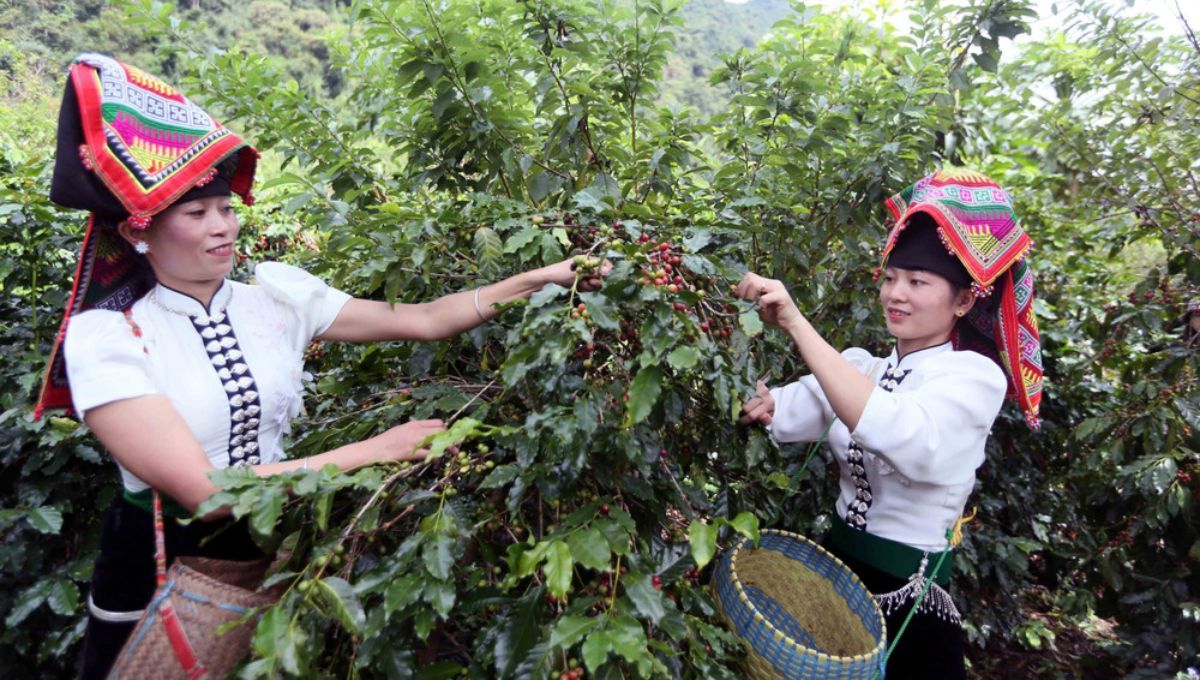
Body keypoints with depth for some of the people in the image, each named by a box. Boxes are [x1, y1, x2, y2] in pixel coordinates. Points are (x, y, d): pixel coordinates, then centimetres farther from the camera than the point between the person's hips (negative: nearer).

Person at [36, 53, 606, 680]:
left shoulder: (276, 293, -7)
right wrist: (373, 450, -28)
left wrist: (540, 278, -17)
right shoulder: (104, 337, -18)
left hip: (274, 549, 4)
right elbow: (204, 491, -27)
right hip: (159, 568, -3)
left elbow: (422, 320, -11)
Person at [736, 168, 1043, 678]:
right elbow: (772, 413, -11)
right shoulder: (858, 366, 2)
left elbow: (893, 432, -37)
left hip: (907, 592, -5)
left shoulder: (975, 376, -16)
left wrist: (796, 323, -39)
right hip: (835, 562, 6)